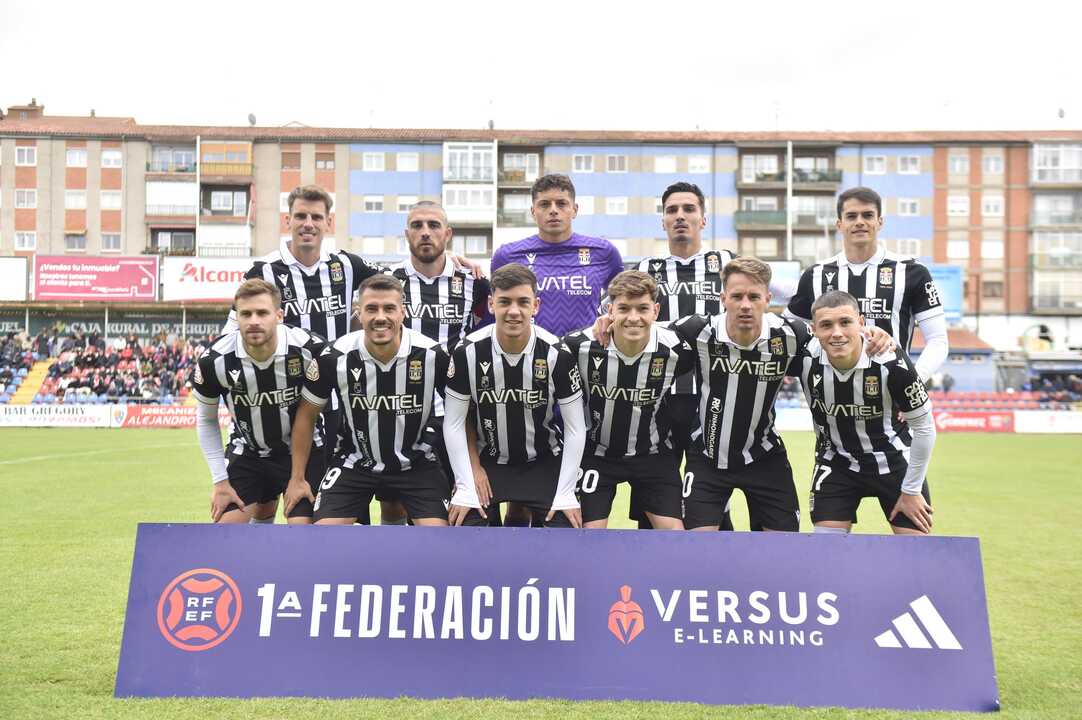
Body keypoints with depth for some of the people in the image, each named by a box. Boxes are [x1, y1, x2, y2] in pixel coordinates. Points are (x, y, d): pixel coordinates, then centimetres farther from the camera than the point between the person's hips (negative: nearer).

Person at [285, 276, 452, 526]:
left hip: (416, 463, 0)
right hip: (355, 462, 0)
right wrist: (297, 478, 3)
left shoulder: (433, 355, -18)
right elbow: (307, 414, 0)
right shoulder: (335, 357, -17)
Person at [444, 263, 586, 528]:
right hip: (486, 461, 0)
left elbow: (575, 429, -10)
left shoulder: (558, 354, -16)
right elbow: (454, 424, -8)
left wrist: (565, 494, -14)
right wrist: (465, 488, -13)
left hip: (545, 462, 0)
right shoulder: (467, 352, -15)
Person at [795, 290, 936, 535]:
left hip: (894, 460, -1)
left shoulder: (891, 362, -27)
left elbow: (924, 427, -15)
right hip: (836, 463, 2)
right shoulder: (805, 358, -23)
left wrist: (911, 491, -8)